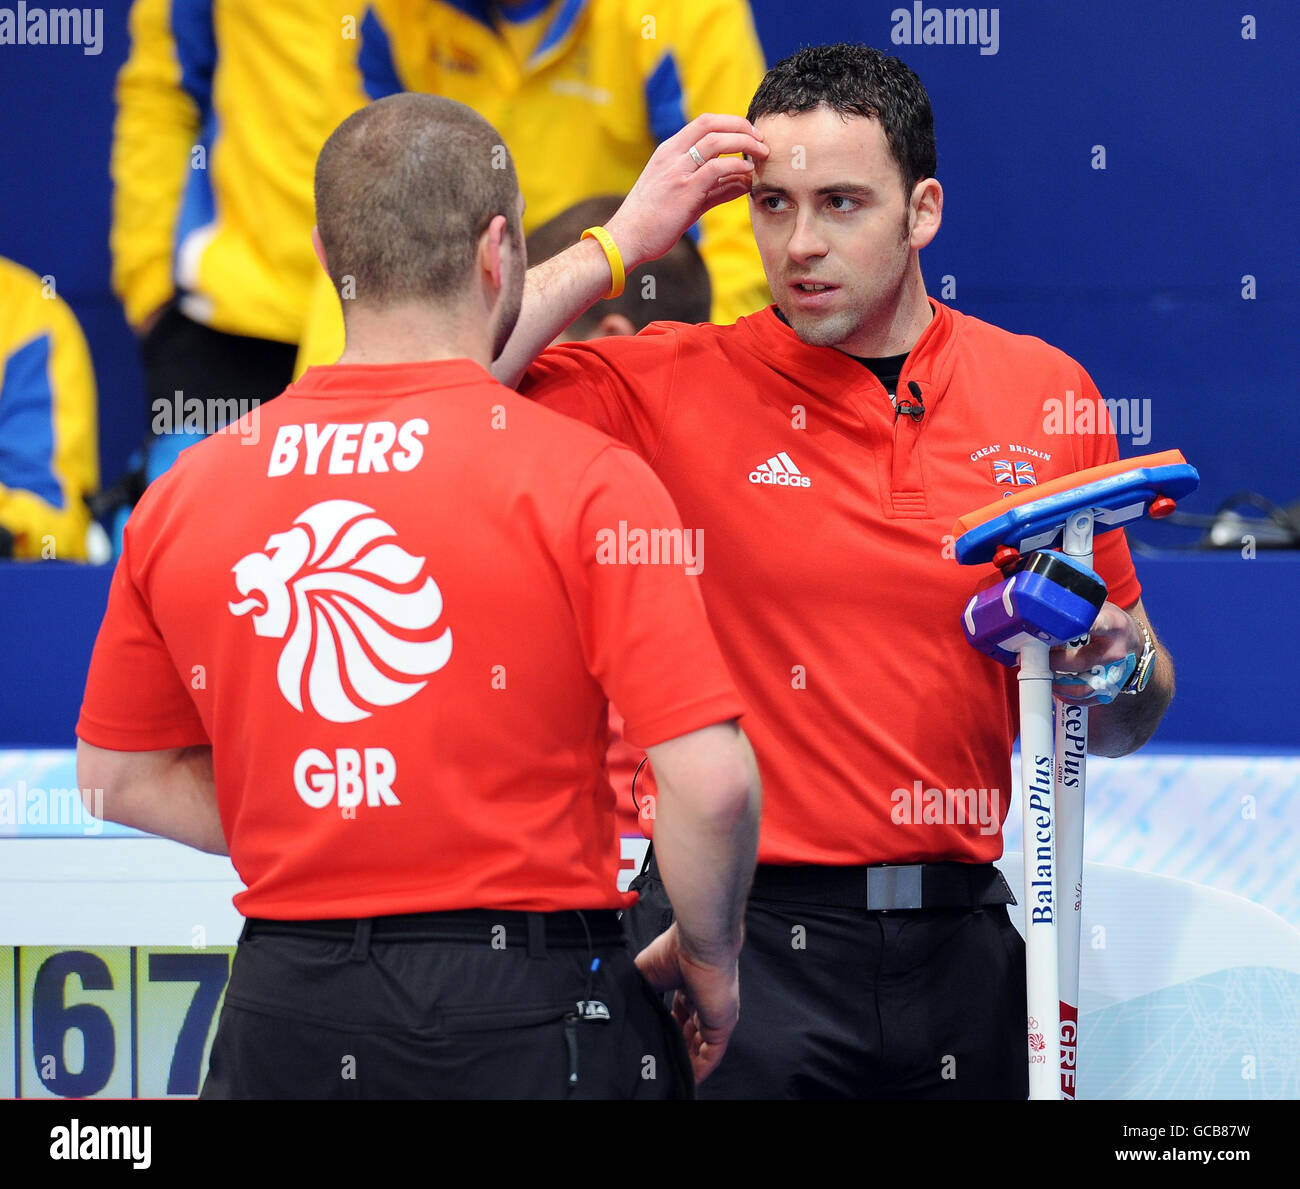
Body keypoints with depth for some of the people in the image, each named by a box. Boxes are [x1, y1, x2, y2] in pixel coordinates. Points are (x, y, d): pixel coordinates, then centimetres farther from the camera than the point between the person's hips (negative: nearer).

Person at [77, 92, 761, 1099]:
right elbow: (711, 782, -15)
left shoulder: (185, 494, 2)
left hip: (284, 1015, 3)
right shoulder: (585, 482, -11)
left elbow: (119, 777, 12)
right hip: (530, 1014, -3)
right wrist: (709, 964, 2)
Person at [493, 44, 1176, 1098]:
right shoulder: (673, 389, -2)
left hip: (957, 944, 3)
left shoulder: (1045, 397, 6)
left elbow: (1118, 729, 14)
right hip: (735, 934, -3)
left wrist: (1120, 664, -9)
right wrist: (619, 245, -12)